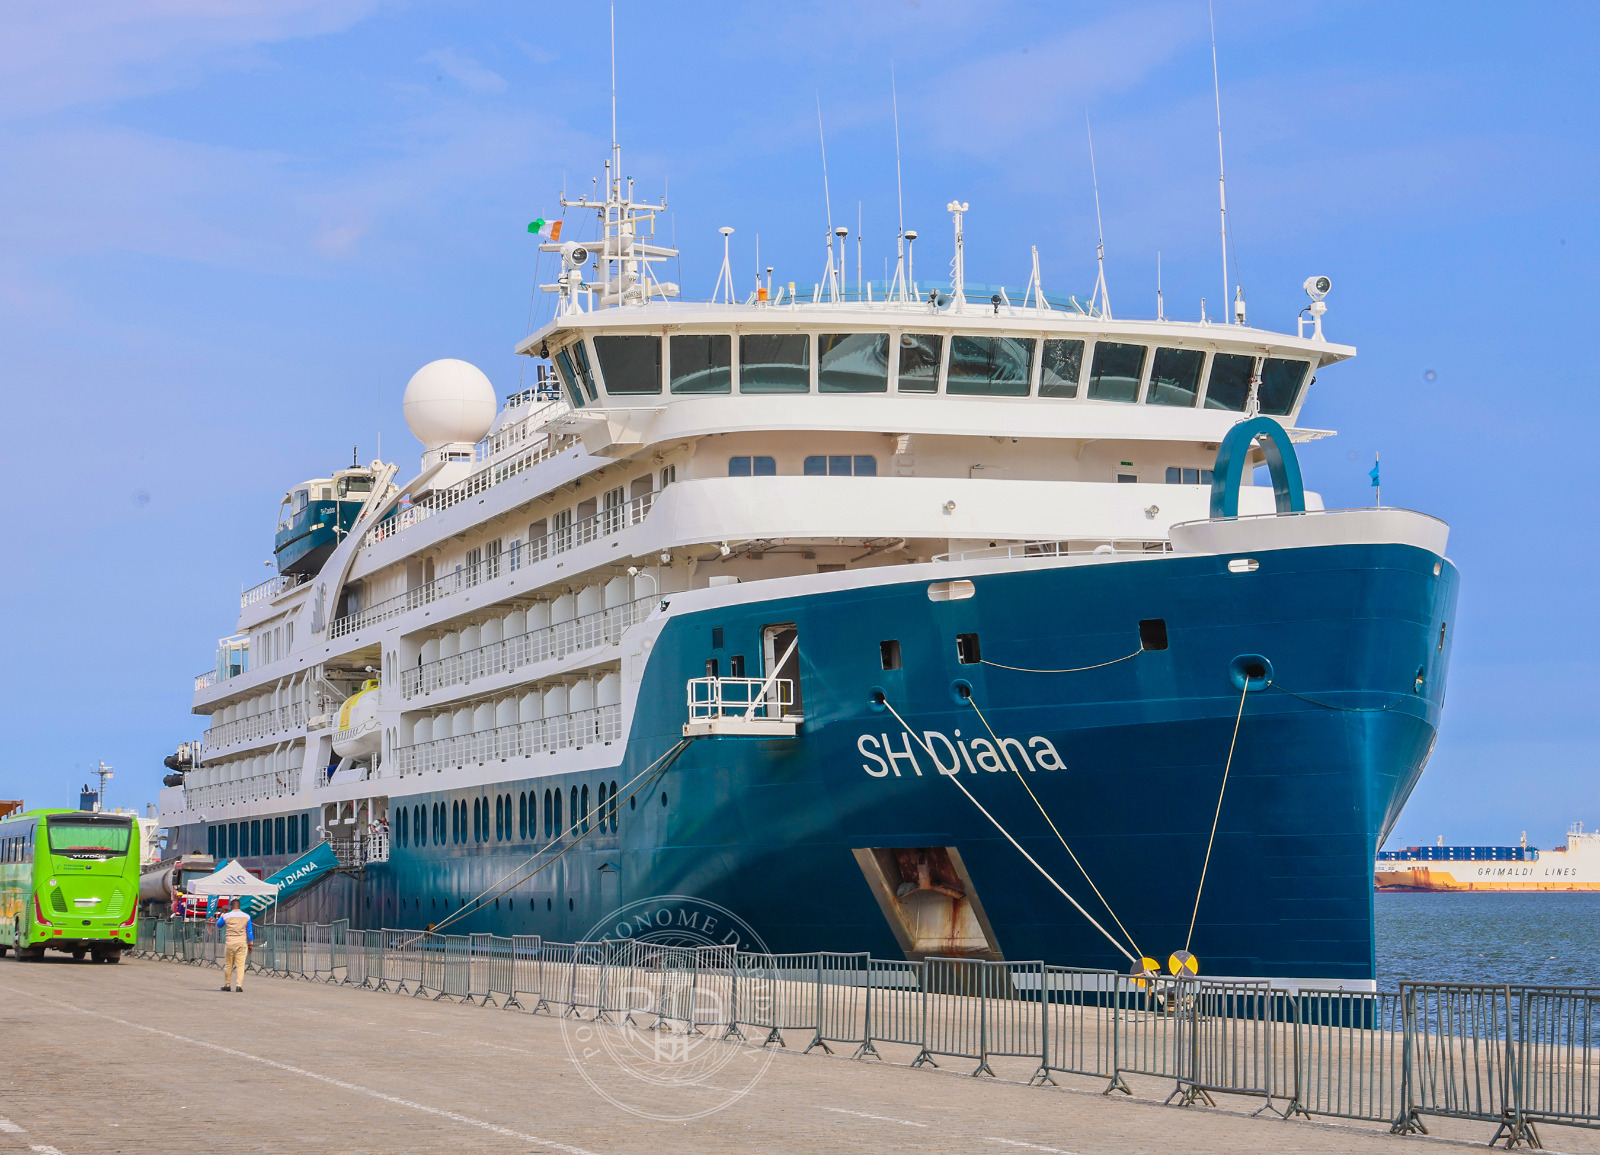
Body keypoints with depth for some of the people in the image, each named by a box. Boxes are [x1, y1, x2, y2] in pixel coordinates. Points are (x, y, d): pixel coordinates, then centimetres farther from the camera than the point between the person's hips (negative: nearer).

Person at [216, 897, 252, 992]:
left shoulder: (226, 916, 0)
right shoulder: (246, 916, 2)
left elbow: (219, 925, 19)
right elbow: (250, 931, 5)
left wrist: (221, 915, 34)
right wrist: (250, 944, 12)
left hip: (229, 943, 0)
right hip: (242, 943, 0)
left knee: (228, 965, 11)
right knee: (240, 965, -1)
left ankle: (226, 985, 18)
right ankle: (239, 985, -10)